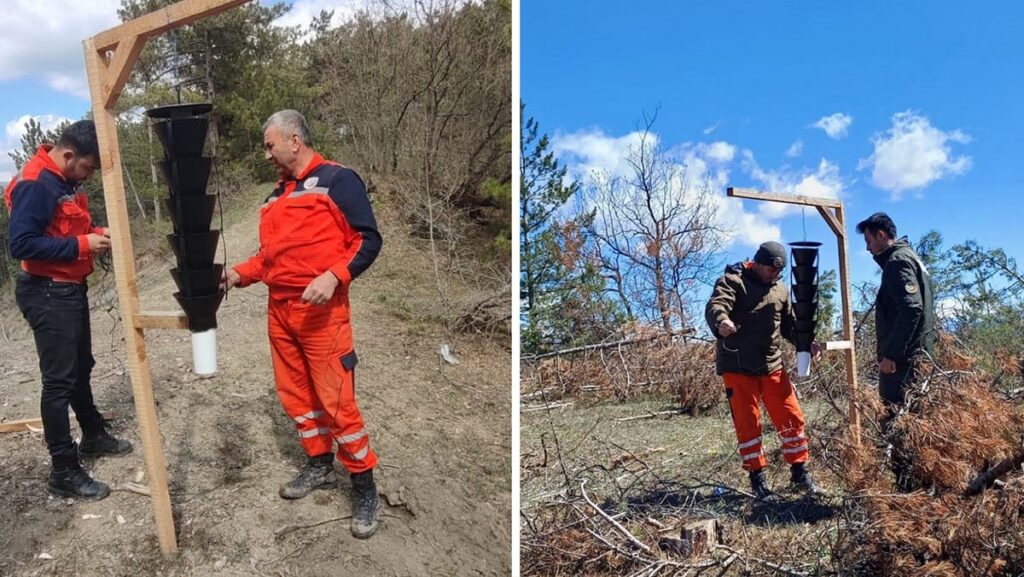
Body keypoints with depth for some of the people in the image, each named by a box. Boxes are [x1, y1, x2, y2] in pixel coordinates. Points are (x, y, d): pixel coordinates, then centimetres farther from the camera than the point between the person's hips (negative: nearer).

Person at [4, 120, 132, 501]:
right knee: (59, 380, -4)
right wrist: (82, 245, -25)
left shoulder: (66, 180, 7)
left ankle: (93, 436, 39)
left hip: (71, 289, 10)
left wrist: (95, 233, 0)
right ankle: (64, 472, 4)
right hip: (48, 295, -9)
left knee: (81, 368, 21)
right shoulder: (34, 185, -21)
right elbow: (21, 245, -26)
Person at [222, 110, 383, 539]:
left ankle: (364, 486, 4)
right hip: (279, 309, 8)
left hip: (321, 311, -8)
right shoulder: (277, 195, 19)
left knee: (336, 399, -7)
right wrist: (239, 274, 7)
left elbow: (368, 239, -11)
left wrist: (333, 277, -23)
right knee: (295, 393, 13)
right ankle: (319, 464, 30)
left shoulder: (337, 180, -5)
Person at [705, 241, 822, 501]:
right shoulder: (733, 281, -8)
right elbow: (715, 307, -27)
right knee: (748, 423, 0)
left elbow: (789, 324, 23)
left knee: (791, 417, 7)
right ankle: (757, 479, 13)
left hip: (772, 365, 6)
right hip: (737, 367, -5)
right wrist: (721, 323, -50)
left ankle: (800, 473, 24)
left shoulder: (781, 290, 13)